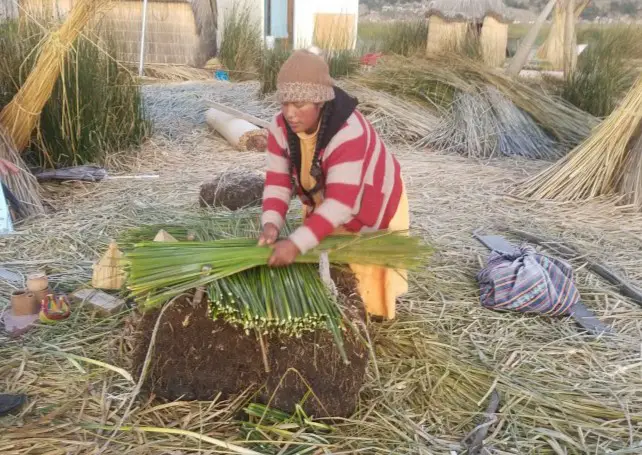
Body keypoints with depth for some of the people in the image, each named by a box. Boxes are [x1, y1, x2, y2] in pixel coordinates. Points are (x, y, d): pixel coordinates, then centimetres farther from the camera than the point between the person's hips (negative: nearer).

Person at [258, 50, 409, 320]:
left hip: (371, 208, -5)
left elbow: (341, 201, -44)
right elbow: (277, 180, -20)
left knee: (366, 271, 6)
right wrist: (271, 224, -39)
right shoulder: (281, 127, -20)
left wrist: (297, 243, -51)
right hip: (324, 206, 6)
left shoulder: (349, 132, -41)